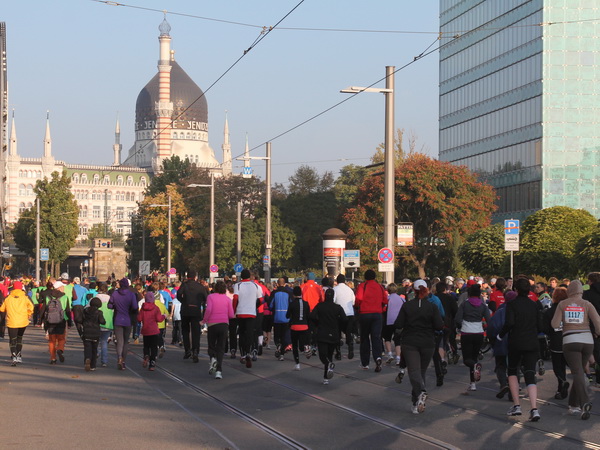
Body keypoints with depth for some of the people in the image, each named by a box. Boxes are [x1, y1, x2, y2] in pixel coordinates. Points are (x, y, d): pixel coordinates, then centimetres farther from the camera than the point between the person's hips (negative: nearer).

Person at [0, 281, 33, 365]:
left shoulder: (8, 298, 5)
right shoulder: (24, 297, 4)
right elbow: (31, 306, -6)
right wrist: (28, 315, 9)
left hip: (12, 322, -1)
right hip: (23, 322, 1)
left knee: (12, 340, 1)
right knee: (19, 338, 22)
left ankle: (13, 356, -19)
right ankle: (18, 355, 15)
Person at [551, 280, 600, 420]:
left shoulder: (562, 304, 3)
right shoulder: (586, 304, 4)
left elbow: (555, 324, -1)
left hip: (570, 341, -2)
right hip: (587, 340, 2)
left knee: (578, 373, -10)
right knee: (579, 372, 18)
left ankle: (585, 403, -31)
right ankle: (573, 404, 23)